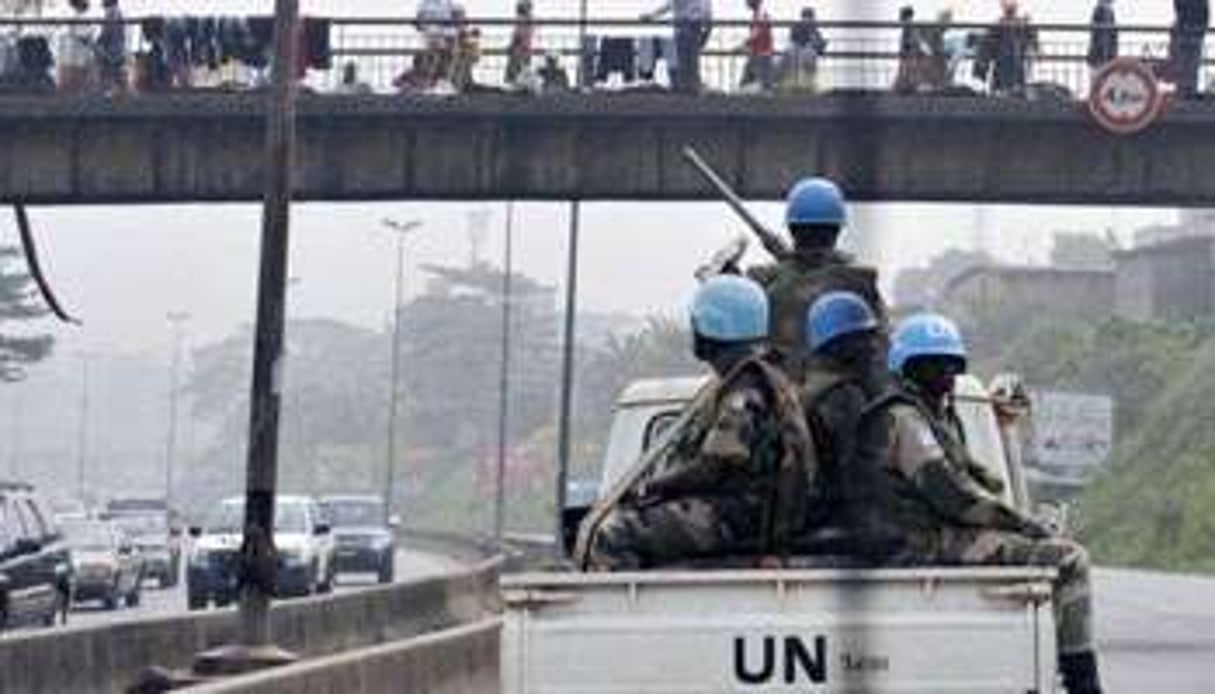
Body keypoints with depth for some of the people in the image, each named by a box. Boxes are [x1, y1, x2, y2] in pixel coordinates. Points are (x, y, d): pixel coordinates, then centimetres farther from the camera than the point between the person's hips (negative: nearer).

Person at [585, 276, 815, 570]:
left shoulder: (745, 391, -16)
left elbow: (715, 466, -21)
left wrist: (652, 486, -9)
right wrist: (654, 484, 12)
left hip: (738, 519, -11)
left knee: (613, 536, -19)